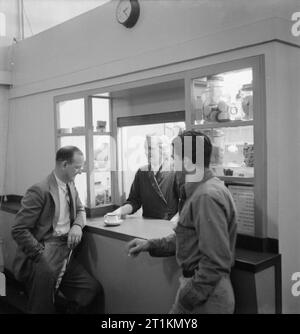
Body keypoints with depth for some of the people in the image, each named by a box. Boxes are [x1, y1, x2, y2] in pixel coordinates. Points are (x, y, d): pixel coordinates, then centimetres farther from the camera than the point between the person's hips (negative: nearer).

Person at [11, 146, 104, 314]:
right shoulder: (40, 191, -12)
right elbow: (19, 230, -13)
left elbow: (80, 210, 22)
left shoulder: (71, 185, 11)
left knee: (93, 290, -14)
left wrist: (77, 225, -1)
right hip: (45, 252, -6)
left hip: (65, 254, 6)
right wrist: (41, 255, -22)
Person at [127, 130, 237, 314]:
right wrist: (150, 245, 10)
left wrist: (186, 301, -18)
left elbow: (215, 262, -25)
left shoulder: (207, 197, -23)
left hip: (205, 298, -9)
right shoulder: (199, 190, 9)